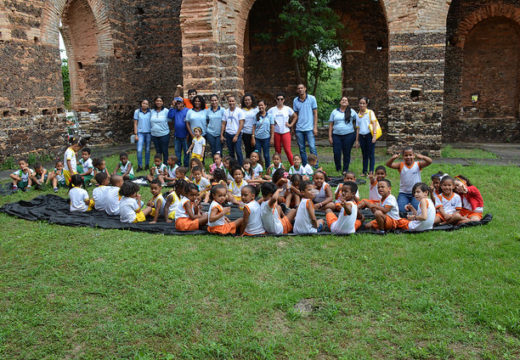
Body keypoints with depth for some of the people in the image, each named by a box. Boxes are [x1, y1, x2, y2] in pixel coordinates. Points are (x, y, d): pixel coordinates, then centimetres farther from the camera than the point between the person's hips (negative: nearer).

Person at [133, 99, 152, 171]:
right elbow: (135, 124, 4)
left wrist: (153, 134, -1)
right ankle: (139, 166, -3)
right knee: (139, 150, -9)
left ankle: (147, 165, 18)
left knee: (147, 150, 7)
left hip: (148, 133, 1)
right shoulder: (137, 112, 2)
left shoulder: (150, 112, 2)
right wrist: (136, 134, -2)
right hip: (140, 133, -1)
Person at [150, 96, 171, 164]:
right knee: (158, 152, 13)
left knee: (165, 151, 2)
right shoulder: (152, 111, 7)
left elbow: (169, 120, 1)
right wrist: (151, 131, 13)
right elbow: (150, 122, 15)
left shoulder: (166, 111, -6)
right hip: (154, 135, 4)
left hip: (164, 135, -4)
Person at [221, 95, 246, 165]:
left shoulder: (239, 111, -4)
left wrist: (236, 136, -13)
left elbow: (241, 124, -8)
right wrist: (221, 135, 6)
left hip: (237, 134, -4)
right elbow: (223, 124, 13)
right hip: (228, 134, 4)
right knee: (231, 153, 9)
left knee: (238, 152, -10)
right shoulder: (226, 111, 10)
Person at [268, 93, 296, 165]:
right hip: (276, 132, 1)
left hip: (286, 132, -1)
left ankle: (293, 166, -5)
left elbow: (295, 117, 15)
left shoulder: (288, 109, 4)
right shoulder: (272, 110, 5)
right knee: (277, 151, 6)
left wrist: (291, 125, 4)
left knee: (288, 150, -9)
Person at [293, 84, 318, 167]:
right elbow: (296, 115, 13)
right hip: (299, 129, 3)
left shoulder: (312, 98, 1)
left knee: (312, 148, -9)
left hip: (309, 128, -3)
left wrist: (315, 127, -5)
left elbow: (315, 113, 1)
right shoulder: (295, 100, 8)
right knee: (302, 149, 7)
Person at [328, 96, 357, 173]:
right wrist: (330, 136, 1)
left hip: (349, 135, 0)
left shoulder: (351, 111, 7)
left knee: (347, 153, 3)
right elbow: (331, 125, 7)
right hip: (336, 135, 1)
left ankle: (345, 170, 14)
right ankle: (338, 169, 12)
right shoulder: (334, 112, 9)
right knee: (336, 153, -6)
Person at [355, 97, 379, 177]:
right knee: (364, 155, 10)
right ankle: (364, 172, 15)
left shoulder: (370, 112, 2)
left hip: (369, 135, -4)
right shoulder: (358, 115, 14)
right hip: (362, 136, 4)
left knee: (371, 155, -3)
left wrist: (374, 135, -16)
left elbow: (374, 123, -5)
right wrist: (357, 140, 14)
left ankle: (371, 172, -1)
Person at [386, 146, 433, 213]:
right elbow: (388, 164, -11)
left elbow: (430, 161, -15)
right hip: (403, 193, 1)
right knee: (401, 210, -15)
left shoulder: (418, 165, 0)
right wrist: (393, 158, -32)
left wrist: (422, 157, -36)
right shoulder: (401, 165, 2)